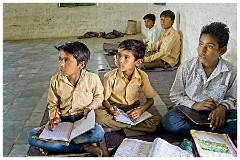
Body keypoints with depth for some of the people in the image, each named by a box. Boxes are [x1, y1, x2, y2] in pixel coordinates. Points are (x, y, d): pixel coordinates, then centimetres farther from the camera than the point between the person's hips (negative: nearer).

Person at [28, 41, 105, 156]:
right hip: (63, 121, 3)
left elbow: (99, 97, 9)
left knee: (98, 133, -37)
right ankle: (83, 147, -21)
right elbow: (52, 105, 7)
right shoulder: (55, 80, -2)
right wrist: (55, 118, -12)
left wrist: (90, 108, -10)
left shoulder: (92, 79, -7)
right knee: (32, 137, -21)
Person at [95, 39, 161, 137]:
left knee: (157, 121, -23)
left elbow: (150, 99, -1)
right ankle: (133, 125, -17)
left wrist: (140, 110, -20)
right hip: (115, 110, -1)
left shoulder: (142, 77, -9)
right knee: (98, 115, -33)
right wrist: (110, 108, -28)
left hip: (133, 110, 2)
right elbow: (104, 99, -6)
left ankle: (114, 128, -20)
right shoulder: (110, 77, -13)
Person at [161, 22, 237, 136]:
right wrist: (194, 105, -17)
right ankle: (212, 129, -17)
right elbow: (175, 96, -1)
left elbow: (232, 98, 8)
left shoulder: (231, 72, -4)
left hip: (215, 114, 1)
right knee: (169, 121, -32)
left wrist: (223, 107, -15)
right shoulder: (186, 67, -7)